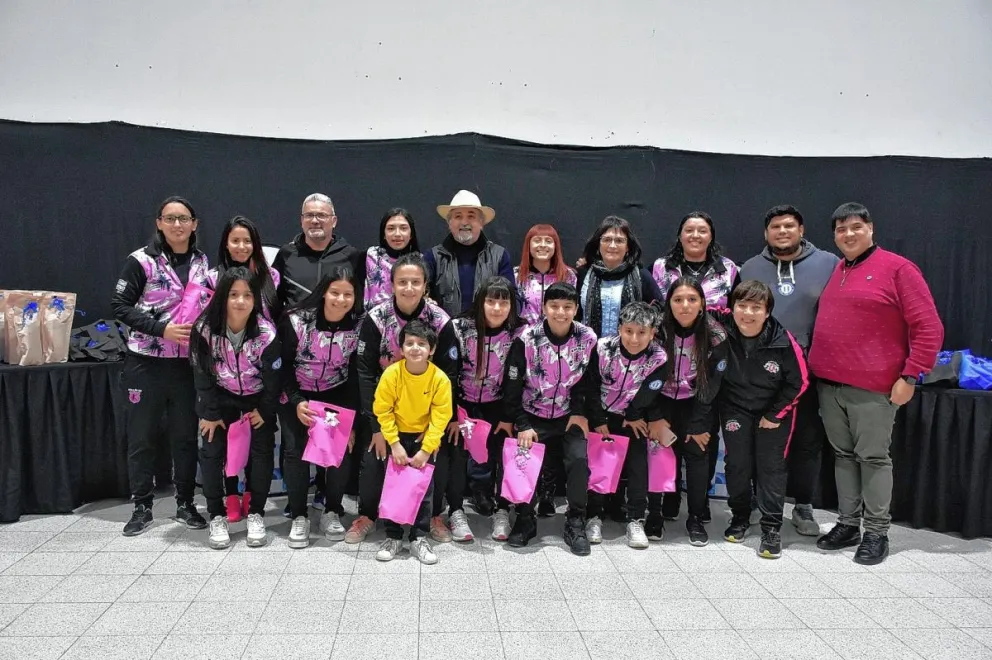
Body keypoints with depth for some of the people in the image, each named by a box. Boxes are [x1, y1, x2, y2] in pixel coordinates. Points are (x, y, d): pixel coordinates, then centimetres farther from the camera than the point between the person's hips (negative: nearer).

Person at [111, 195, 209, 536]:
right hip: (146, 362, -3)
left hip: (186, 363, 3)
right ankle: (141, 506, 19)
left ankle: (185, 503, 21)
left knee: (185, 434, 9)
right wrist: (161, 328, -19)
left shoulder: (202, 262, 6)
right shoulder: (141, 260, -6)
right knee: (141, 436, 6)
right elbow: (120, 306, -9)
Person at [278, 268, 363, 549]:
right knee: (296, 450, -13)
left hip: (336, 395, 1)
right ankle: (298, 517, 4)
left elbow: (355, 375, -10)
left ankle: (332, 512, 9)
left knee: (343, 448, -11)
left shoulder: (359, 327, -17)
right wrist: (297, 402, -23)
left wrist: (352, 423, -13)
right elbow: (285, 365, -11)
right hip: (296, 394, -1)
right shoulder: (297, 320, -22)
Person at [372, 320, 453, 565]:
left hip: (425, 438, 0)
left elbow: (440, 417, -14)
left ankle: (419, 538, 16)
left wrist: (426, 450, -17)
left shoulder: (440, 379, -19)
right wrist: (394, 444, -16)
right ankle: (393, 537, 18)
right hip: (396, 437, 0)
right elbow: (382, 411, -13)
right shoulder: (391, 374, -19)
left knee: (424, 488, 3)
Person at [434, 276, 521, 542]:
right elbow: (446, 374, -12)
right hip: (461, 402, -1)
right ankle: (456, 512, -1)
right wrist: (451, 416, -13)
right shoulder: (459, 328, -15)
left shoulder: (518, 333, -11)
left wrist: (509, 418, -8)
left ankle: (501, 512, 5)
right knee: (456, 451, -17)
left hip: (496, 405, 1)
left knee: (504, 452, -14)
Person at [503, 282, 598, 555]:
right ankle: (525, 520, 3)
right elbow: (512, 386, -9)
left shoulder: (588, 339, -9)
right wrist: (522, 426, -13)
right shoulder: (527, 339, -14)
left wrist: (580, 413, -7)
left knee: (579, 458, -20)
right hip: (533, 417, -1)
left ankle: (576, 523, -1)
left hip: (569, 416, 1)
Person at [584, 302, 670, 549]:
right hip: (600, 415, 0)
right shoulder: (603, 348, -20)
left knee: (638, 462, -7)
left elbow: (647, 396, -12)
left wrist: (633, 417, -6)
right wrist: (598, 422, -11)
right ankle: (593, 516, 9)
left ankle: (635, 520, 3)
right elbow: (591, 387, -13)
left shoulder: (658, 358, -20)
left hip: (633, 418, 0)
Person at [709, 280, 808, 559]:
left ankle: (771, 529, 10)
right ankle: (740, 517, 24)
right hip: (735, 409, 1)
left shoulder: (783, 340, -21)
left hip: (774, 410, -1)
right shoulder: (721, 331, -20)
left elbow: (798, 381, -9)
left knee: (772, 466, 0)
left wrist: (775, 414, -7)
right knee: (737, 464, 3)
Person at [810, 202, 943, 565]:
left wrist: (910, 376, -13)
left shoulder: (897, 268, -5)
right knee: (843, 455, 12)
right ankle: (847, 524, 22)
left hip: (872, 385, -6)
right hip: (829, 384, 6)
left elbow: (929, 327, -8)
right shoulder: (834, 271, 14)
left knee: (873, 457, 1)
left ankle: (877, 533, 13)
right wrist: (816, 365, 11)